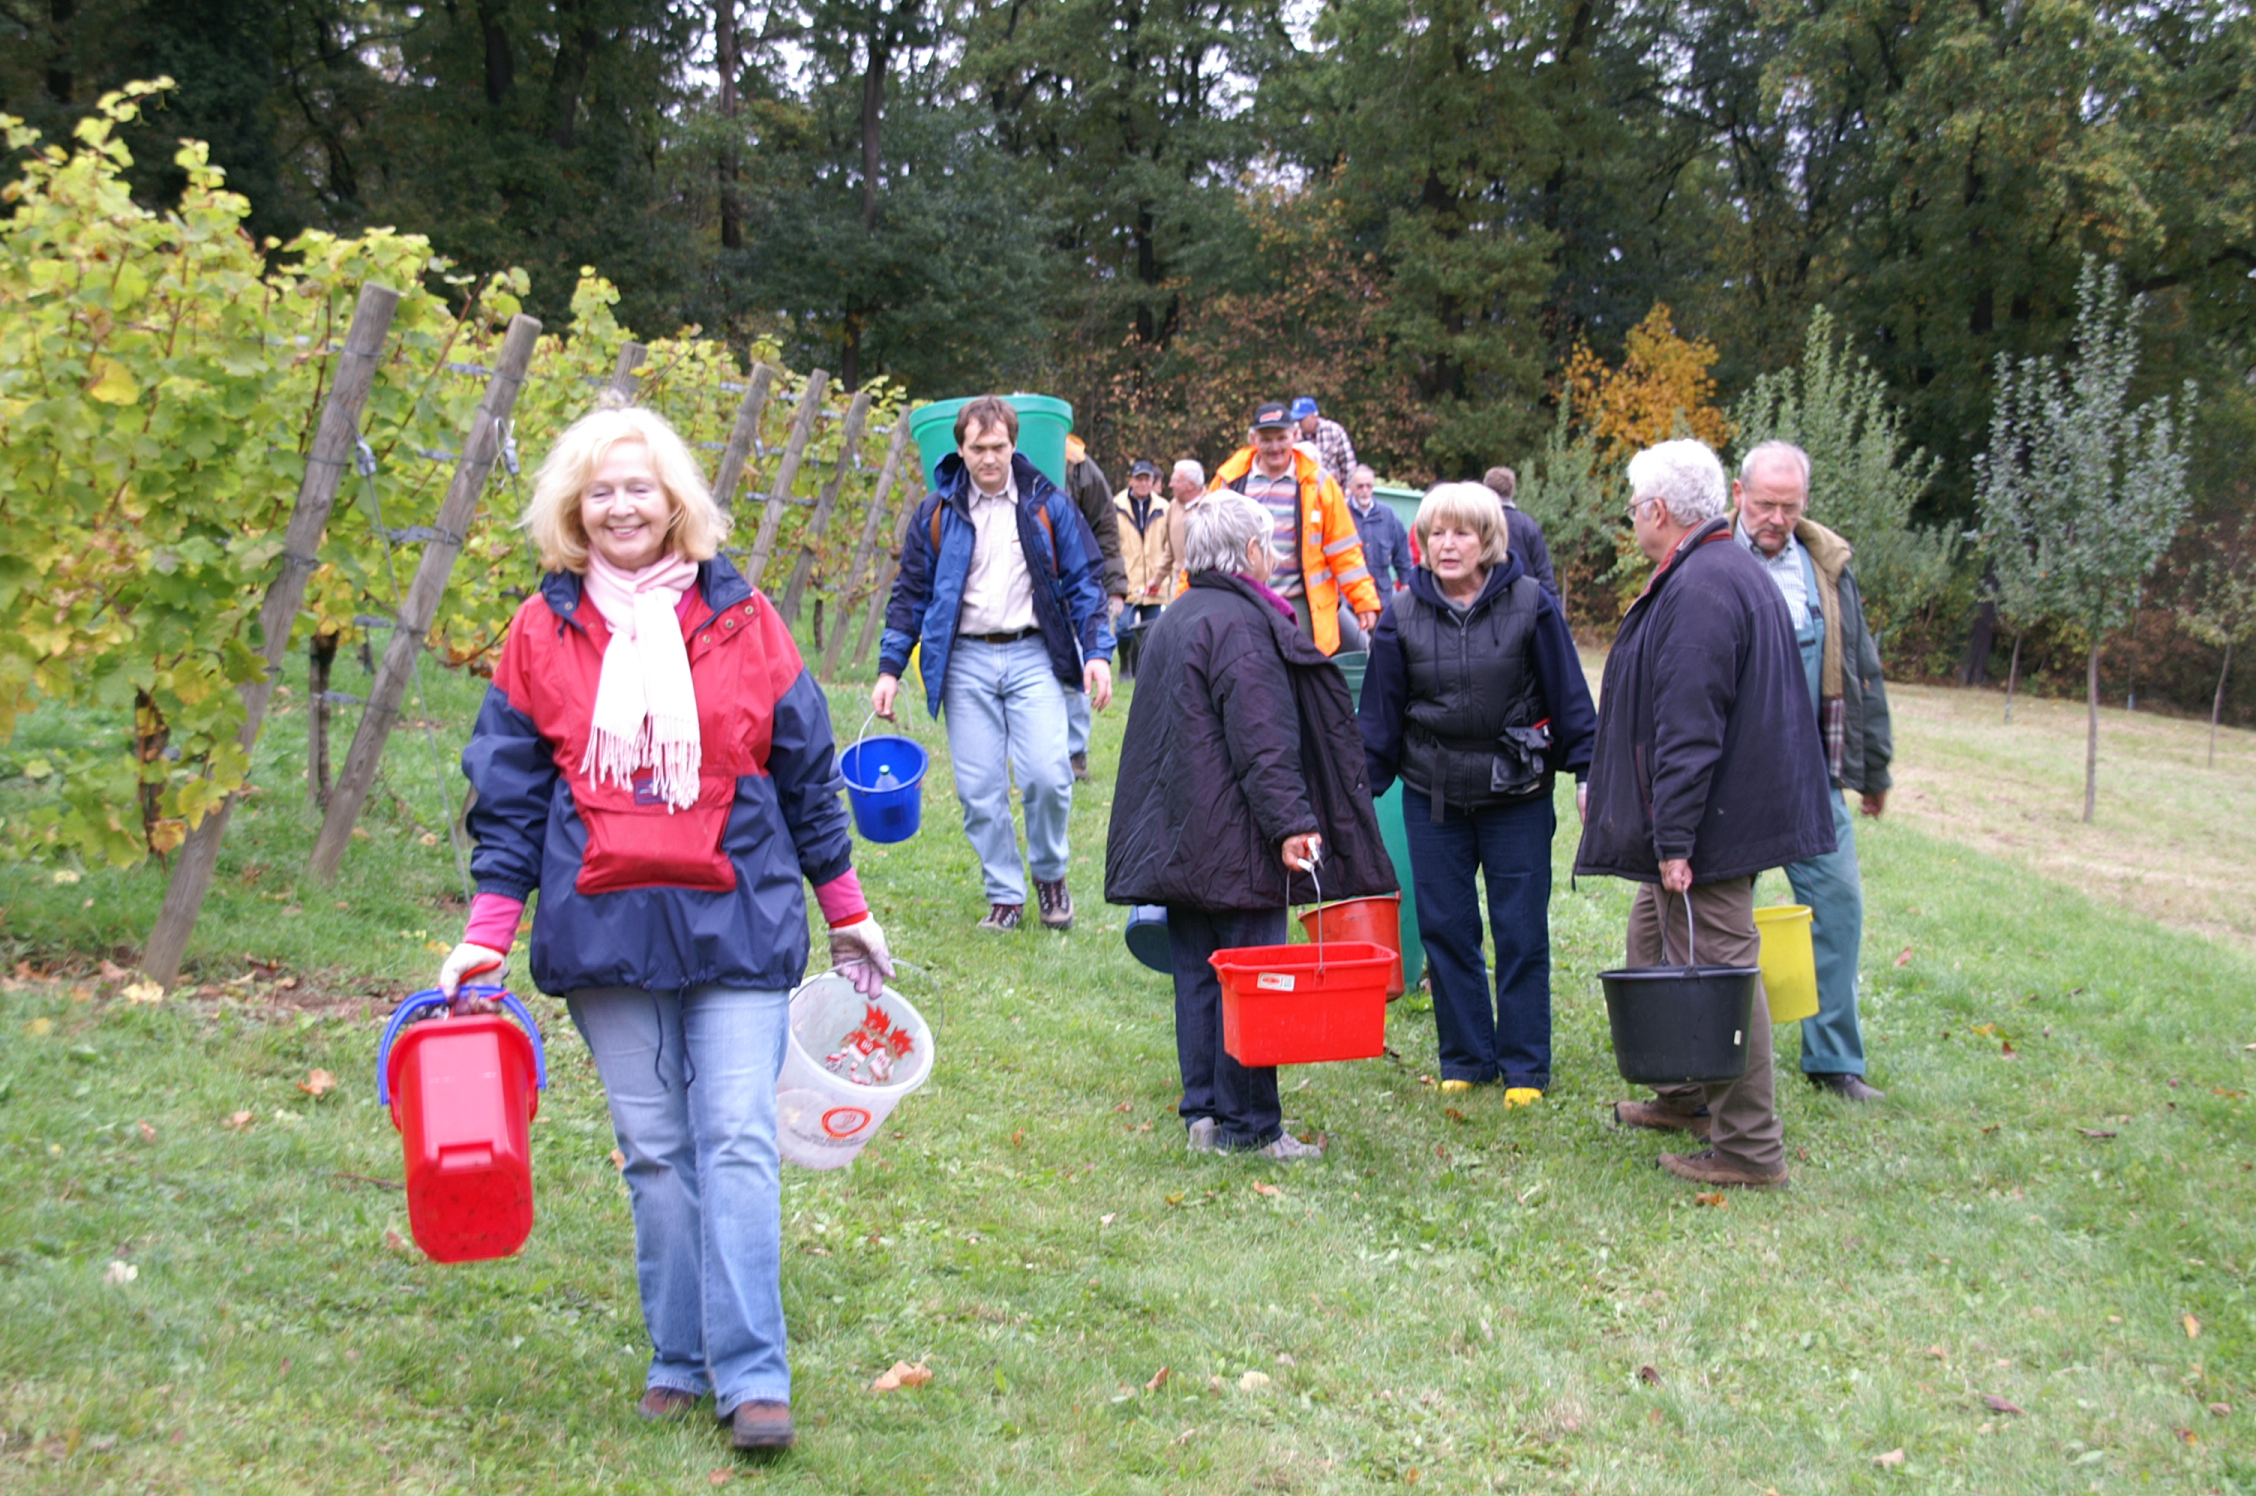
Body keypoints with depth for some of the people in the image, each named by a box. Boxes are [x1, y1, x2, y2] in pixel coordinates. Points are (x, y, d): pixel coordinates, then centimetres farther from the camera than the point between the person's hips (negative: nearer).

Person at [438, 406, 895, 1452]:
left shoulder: (740, 620, 4)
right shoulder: (542, 632, 5)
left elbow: (806, 774, 9)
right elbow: (508, 796, 8)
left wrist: (848, 915, 13)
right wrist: (486, 936, 1)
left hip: (738, 922, -1)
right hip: (604, 928, 1)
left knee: (737, 1142, -6)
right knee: (654, 1152, 8)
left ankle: (752, 1376, -1)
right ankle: (678, 1360, 20)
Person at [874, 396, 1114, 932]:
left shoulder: (1047, 506, 6)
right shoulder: (936, 513, 8)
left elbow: (1083, 582, 8)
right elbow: (911, 593, 11)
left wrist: (1097, 652, -4)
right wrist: (889, 667, 5)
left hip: (1032, 655, -1)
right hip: (965, 661, 1)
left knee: (1046, 775, -13)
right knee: (979, 789, -1)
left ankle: (1050, 873, 13)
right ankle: (1004, 895, 14)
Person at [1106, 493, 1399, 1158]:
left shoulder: (1171, 621, 17)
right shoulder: (1241, 624, -14)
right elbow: (1261, 741, -21)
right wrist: (1290, 822, -23)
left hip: (1180, 841, 9)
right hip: (1235, 842, -9)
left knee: (1198, 974, 12)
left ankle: (1202, 1111, 16)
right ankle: (1248, 1123, 2)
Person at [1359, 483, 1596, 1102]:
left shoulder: (1530, 605, -4)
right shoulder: (1403, 615, 1)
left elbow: (1569, 698, 0)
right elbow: (1379, 714, 6)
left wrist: (1589, 771, -5)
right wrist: (1359, 792, 4)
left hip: (1517, 798, -2)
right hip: (1433, 797, 2)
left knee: (1521, 934, 3)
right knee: (1445, 930, 6)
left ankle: (1525, 1069, 15)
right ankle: (1466, 1060, 21)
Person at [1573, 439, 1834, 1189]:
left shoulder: (1700, 591, -21)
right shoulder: (1733, 571, 15)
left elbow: (1688, 728, -25)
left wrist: (1675, 838, -25)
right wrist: (1603, 785, 27)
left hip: (1711, 823, -11)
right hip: (1733, 810, 11)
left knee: (1716, 968, -6)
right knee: (1654, 942, 23)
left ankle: (1749, 1146, 1)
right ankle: (1688, 1096, 36)